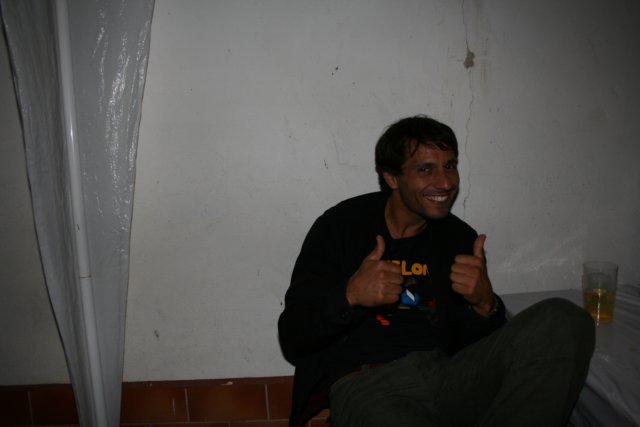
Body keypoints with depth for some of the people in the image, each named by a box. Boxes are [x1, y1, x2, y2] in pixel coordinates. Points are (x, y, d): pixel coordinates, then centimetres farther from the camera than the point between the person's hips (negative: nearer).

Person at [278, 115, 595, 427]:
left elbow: (474, 345, 16)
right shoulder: (340, 226, 3)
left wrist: (485, 305, -6)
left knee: (563, 320, -16)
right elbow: (292, 340, 0)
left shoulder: (461, 239, 13)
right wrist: (350, 295, -18)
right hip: (366, 386, -4)